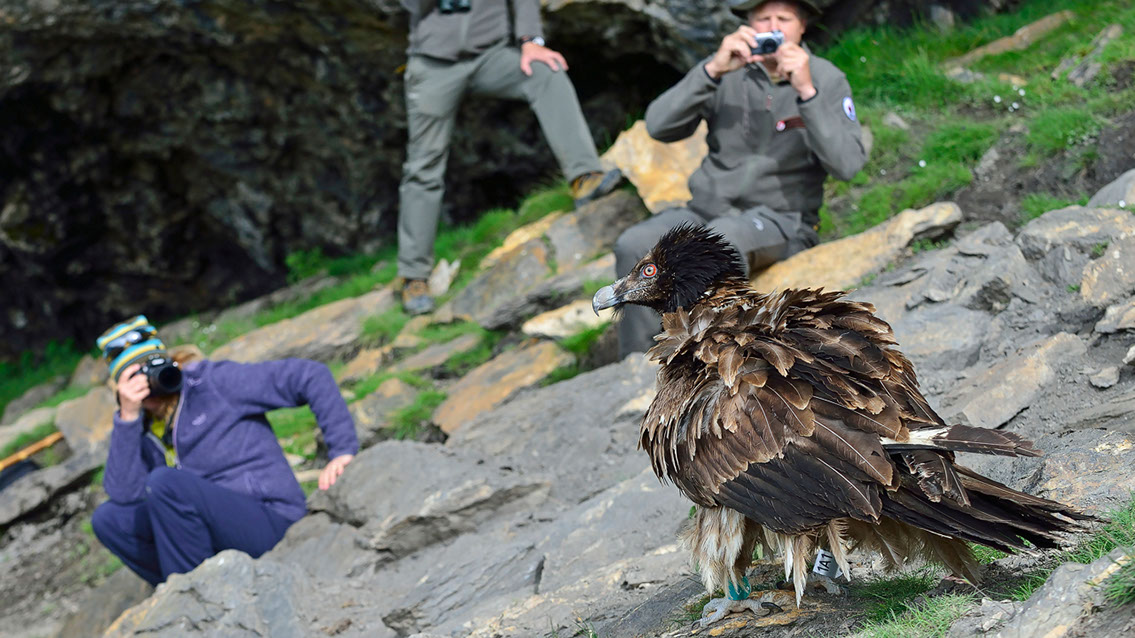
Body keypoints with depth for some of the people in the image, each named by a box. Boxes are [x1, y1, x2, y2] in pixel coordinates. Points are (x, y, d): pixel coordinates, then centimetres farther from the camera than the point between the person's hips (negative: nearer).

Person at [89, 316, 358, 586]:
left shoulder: (212, 382, -6)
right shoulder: (145, 428, 11)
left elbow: (310, 376, -10)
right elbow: (123, 493, -6)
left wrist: (343, 450, -16)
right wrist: (127, 417, -13)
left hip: (271, 521, -7)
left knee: (165, 482, -26)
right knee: (109, 519, 0)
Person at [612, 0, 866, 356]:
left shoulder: (826, 80, -1)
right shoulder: (728, 70, 5)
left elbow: (848, 165, -16)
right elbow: (658, 126, -8)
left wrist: (806, 91, -25)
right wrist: (713, 70, -20)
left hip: (780, 218, -3)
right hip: (707, 210, 3)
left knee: (721, 238, -37)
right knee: (634, 247, -25)